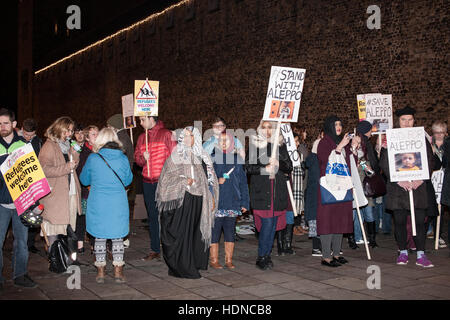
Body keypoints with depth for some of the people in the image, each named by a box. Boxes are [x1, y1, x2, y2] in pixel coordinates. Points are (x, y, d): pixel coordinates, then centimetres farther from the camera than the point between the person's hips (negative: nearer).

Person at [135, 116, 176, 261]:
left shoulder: (166, 134, -4)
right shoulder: (142, 137, 14)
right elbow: (136, 157, 17)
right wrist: (143, 158, -6)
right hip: (147, 182, 6)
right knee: (152, 216, 11)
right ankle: (155, 250, 19)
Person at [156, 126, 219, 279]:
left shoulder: (202, 157, 14)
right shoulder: (175, 157, 5)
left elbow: (209, 179, 14)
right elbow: (166, 178, 1)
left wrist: (212, 198, 7)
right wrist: (184, 181, -11)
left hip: (198, 200, 3)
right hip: (181, 200, -3)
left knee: (196, 232, 4)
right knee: (181, 232, -6)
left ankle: (195, 264, 13)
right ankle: (181, 267, 0)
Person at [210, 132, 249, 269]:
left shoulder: (237, 159, 10)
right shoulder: (211, 158, 3)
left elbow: (243, 182, 11)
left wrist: (244, 202, 5)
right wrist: (216, 181, -16)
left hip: (233, 202, 2)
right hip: (216, 202, -2)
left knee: (230, 232, 8)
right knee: (215, 232, 0)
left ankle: (229, 260, 17)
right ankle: (213, 260, 11)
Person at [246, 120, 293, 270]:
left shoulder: (280, 144, 12)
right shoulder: (254, 145, 5)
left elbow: (289, 167, 7)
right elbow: (248, 167, -1)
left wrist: (278, 163, -12)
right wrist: (263, 169, -15)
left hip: (278, 191, 3)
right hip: (261, 190, -3)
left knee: (273, 224, 5)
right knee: (267, 223, -10)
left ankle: (267, 255, 16)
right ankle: (262, 257, 1)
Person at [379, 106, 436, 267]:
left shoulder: (421, 139, 9)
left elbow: (430, 162, 8)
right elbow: (384, 163, -2)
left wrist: (421, 179, -8)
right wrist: (398, 180, -12)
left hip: (419, 186, 1)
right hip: (398, 187, -1)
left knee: (420, 221, -1)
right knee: (399, 221, 4)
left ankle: (421, 255, 5)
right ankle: (403, 252, 16)